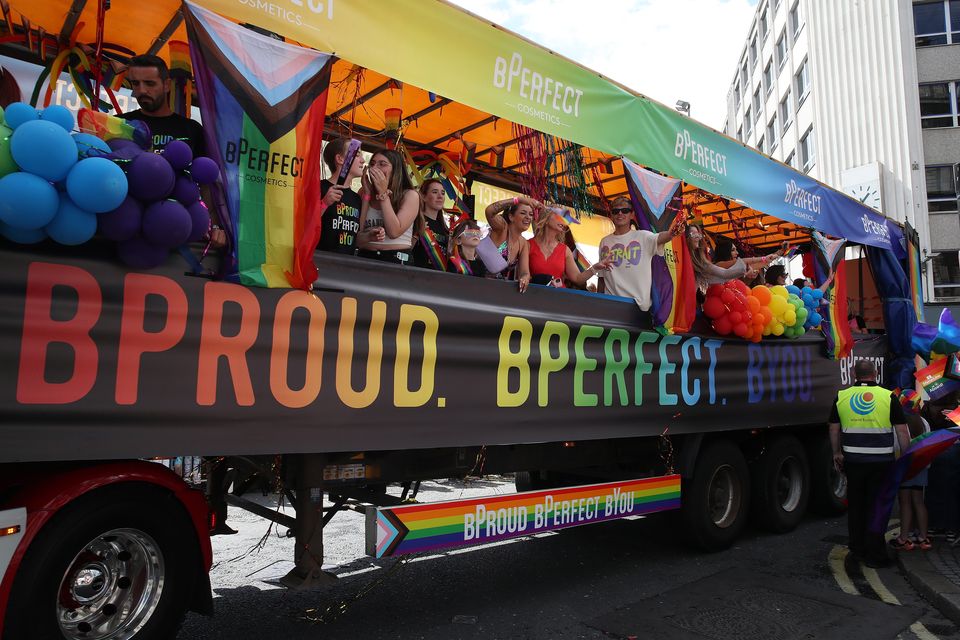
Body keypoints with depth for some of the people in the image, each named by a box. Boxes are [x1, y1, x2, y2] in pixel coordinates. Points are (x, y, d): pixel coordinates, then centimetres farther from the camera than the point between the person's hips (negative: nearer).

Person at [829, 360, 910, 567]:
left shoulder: (841, 396, 1)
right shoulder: (888, 397, -5)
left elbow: (834, 429, 7)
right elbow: (902, 432, -5)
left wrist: (837, 453, 19)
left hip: (853, 459, 2)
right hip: (882, 461, -2)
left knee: (855, 504, 15)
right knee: (876, 506, 5)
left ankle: (857, 547, 27)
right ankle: (875, 555, 7)